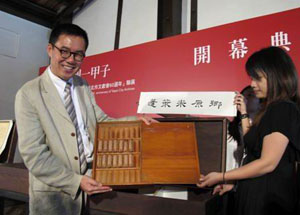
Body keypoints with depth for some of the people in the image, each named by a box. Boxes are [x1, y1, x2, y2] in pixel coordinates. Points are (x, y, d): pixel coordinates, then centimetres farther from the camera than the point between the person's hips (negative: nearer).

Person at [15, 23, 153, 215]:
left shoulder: (83, 86, 5)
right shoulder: (29, 94, -12)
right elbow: (34, 154, -15)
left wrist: (135, 120, -8)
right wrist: (75, 181, -20)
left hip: (93, 180, 5)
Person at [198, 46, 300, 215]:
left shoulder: (284, 109, -18)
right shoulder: (272, 109, 11)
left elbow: (268, 163, -22)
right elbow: (252, 146, 14)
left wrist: (222, 177, -17)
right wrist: (244, 114, 9)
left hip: (269, 197, -8)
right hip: (257, 193, 8)